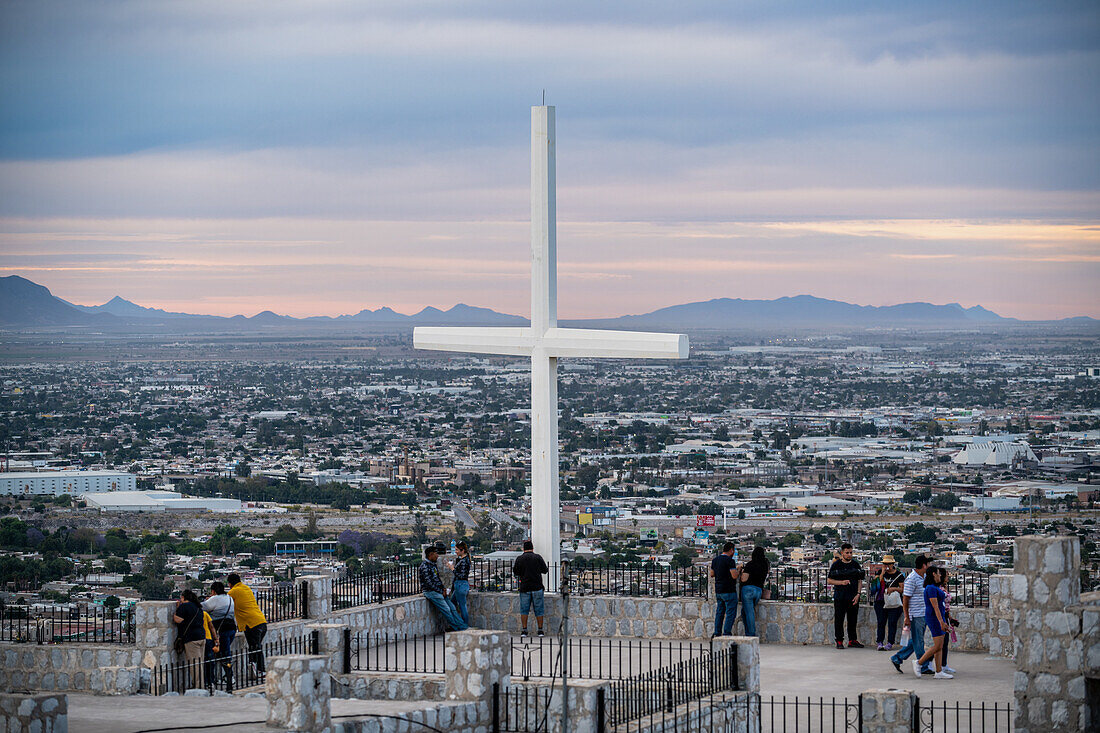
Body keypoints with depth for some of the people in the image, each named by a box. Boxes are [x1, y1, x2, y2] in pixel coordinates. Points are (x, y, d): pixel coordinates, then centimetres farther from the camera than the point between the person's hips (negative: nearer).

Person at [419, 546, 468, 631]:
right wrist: (441, 592, -13)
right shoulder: (424, 566, -15)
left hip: (439, 591, 9)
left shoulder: (433, 565, 15)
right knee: (446, 609, -14)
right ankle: (456, 628, -7)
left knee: (452, 607, -2)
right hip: (430, 591, -9)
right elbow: (429, 583, -19)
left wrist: (443, 589, 5)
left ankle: (462, 626, -5)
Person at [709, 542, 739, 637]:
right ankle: (726, 633, -8)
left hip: (718, 591, 7)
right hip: (729, 590, -7)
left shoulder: (715, 560, 9)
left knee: (719, 612, 11)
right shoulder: (730, 560, -14)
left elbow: (712, 574, 16)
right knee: (731, 613, -3)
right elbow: (734, 576, -19)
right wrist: (738, 570, -1)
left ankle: (717, 633, 9)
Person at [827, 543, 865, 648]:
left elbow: (860, 580, 9)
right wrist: (841, 582, -13)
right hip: (839, 597, -2)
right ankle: (839, 641, 3)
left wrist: (858, 594, -2)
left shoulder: (855, 564, 8)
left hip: (853, 597, 2)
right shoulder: (836, 565, 1)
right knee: (839, 619, -3)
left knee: (853, 620, 5)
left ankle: (852, 640, 12)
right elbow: (829, 580, 2)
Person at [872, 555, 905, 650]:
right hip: (880, 601, 2)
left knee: (892, 623, -5)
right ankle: (879, 643, -2)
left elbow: (902, 589, 2)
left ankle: (890, 643, -4)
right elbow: (876, 584, -2)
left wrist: (893, 588, -14)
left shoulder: (898, 575, 4)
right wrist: (882, 573, -7)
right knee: (881, 622, -3)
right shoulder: (880, 572, 10)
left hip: (894, 602, -2)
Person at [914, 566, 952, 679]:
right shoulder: (931, 588, -16)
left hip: (939, 618, 10)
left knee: (940, 647, 6)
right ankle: (918, 663, 2)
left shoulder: (935, 587, 15)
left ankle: (939, 672, 5)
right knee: (937, 647, -9)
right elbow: (935, 606, -22)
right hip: (935, 618, -10)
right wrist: (941, 622, -25)